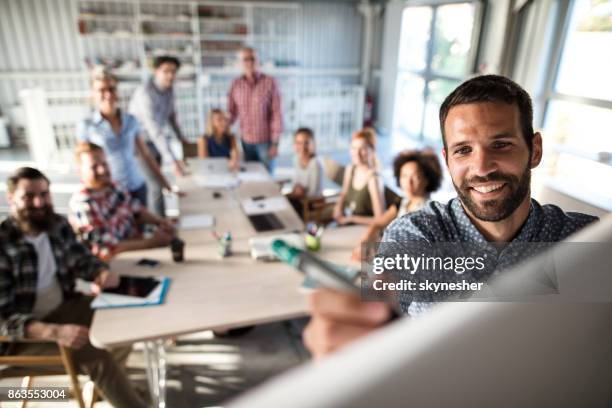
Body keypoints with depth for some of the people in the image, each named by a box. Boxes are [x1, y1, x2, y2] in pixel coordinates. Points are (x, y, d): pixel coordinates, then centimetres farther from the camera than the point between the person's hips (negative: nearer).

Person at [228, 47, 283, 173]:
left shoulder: (269, 82, -9)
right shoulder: (236, 84, 2)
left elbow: (276, 114, -9)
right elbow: (232, 112, 9)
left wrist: (275, 142, -10)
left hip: (265, 140, -3)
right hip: (245, 140, 3)